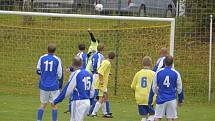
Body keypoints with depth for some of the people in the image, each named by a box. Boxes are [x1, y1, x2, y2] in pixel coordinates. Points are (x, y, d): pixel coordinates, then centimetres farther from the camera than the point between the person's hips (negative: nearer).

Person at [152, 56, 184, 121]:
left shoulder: (158, 73, 0)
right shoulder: (176, 73, -2)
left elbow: (154, 87, 7)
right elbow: (179, 89, 4)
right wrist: (181, 100, 18)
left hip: (161, 99, 0)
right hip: (172, 99, 0)